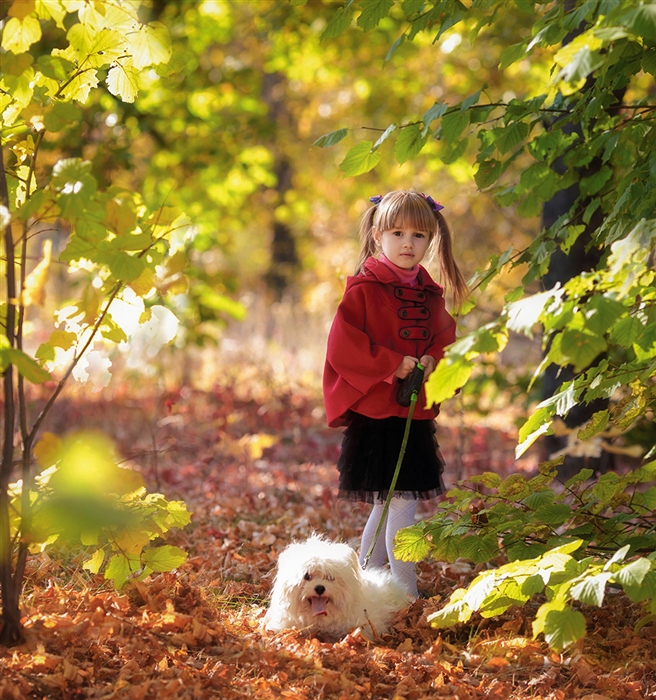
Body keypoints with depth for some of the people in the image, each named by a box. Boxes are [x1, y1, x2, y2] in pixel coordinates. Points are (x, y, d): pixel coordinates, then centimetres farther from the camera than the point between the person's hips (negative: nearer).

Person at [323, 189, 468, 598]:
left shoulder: (430, 295, 12)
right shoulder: (363, 289, -8)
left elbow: (446, 341, 17)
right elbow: (341, 349, -14)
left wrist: (433, 362, -5)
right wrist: (392, 365, -18)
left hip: (416, 414, 7)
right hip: (375, 411, -7)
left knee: (386, 505, 14)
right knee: (401, 504, -8)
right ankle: (407, 595, 0)